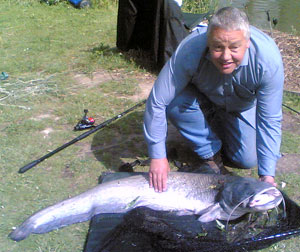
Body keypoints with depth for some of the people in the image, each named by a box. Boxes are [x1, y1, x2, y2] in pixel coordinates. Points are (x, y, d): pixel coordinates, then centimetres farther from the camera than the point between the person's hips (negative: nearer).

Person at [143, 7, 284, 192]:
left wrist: (268, 175, -28)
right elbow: (156, 102, -34)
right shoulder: (190, 52, -41)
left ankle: (221, 125, 23)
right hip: (203, 95, 0)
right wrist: (158, 156, -32)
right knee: (174, 104, -31)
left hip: (244, 105, 1)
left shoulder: (268, 59, -37)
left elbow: (270, 120, -28)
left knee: (248, 160, -7)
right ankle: (210, 152, -5)